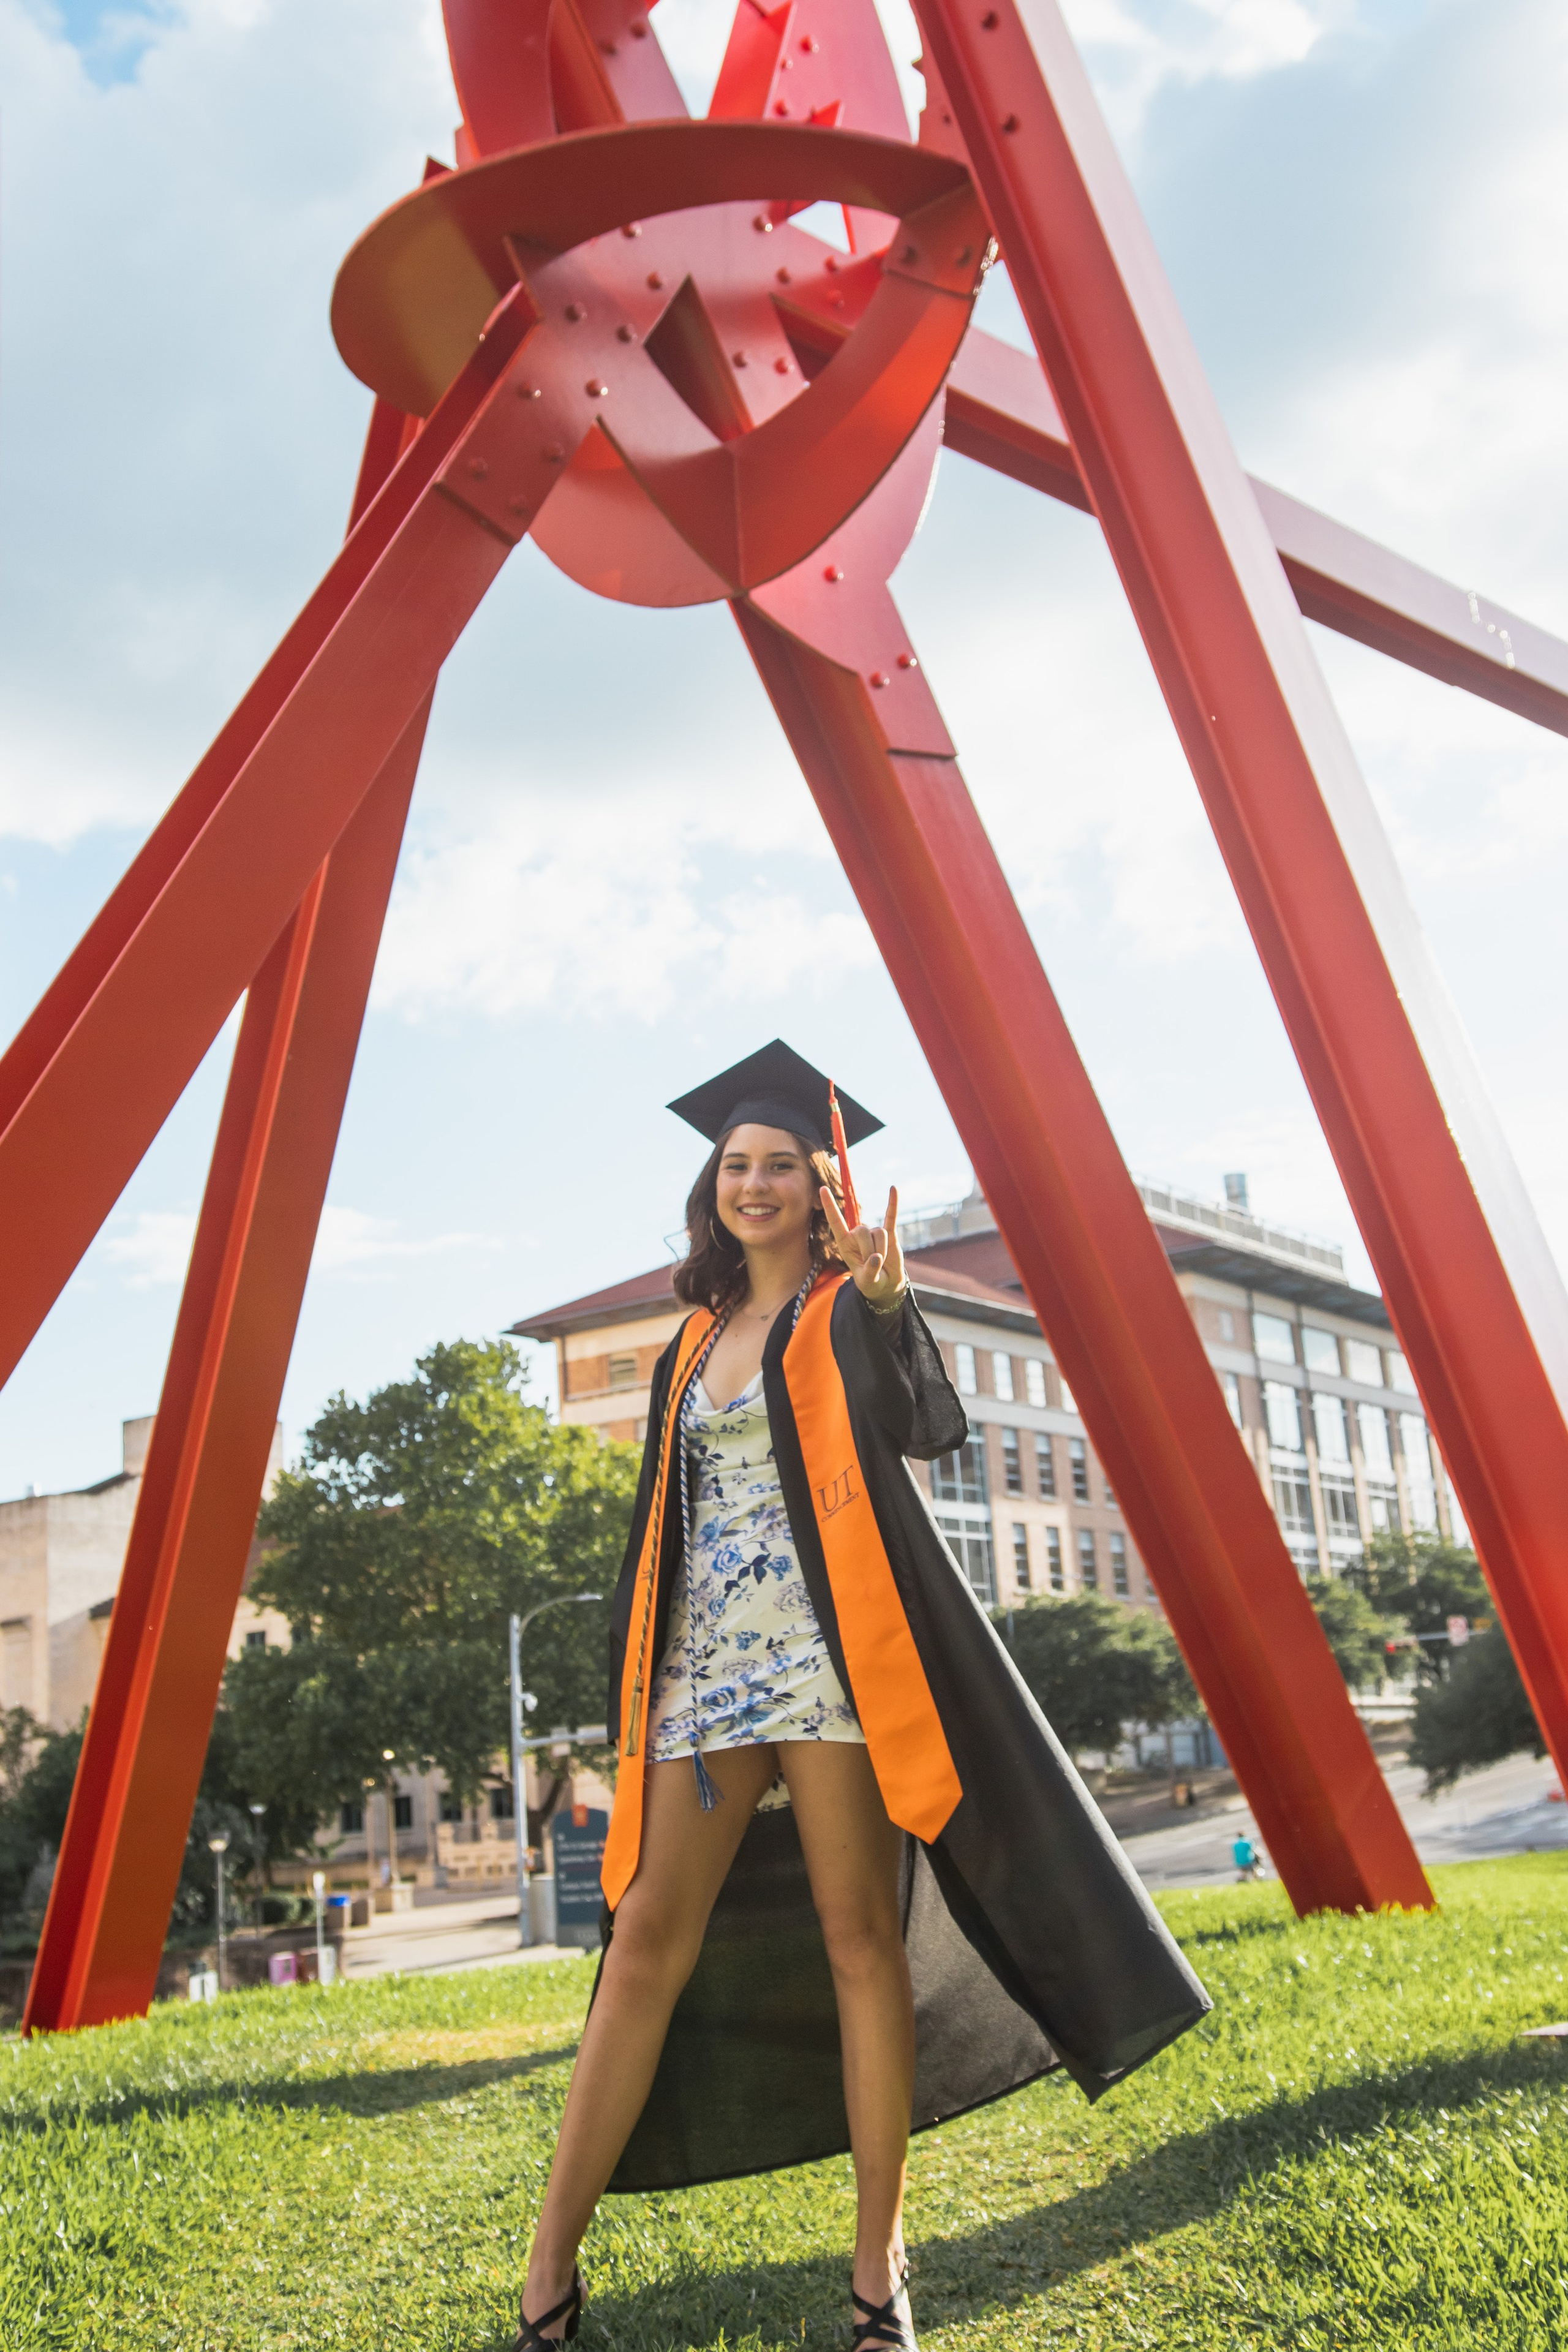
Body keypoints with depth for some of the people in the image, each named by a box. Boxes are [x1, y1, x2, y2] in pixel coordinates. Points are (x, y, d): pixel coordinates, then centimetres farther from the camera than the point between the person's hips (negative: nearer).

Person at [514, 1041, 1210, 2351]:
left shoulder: (848, 1312, 4)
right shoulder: (696, 1341, 19)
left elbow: (930, 1428, -18)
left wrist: (886, 1304, -36)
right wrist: (636, 1687, 16)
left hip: (826, 1652, -5)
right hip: (707, 1663, 5)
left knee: (856, 1932, -3)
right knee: (649, 1941, 1)